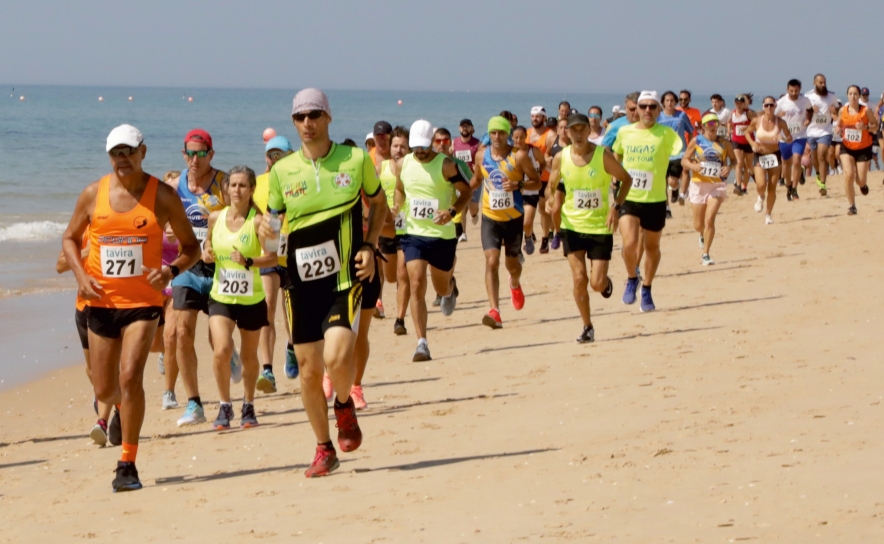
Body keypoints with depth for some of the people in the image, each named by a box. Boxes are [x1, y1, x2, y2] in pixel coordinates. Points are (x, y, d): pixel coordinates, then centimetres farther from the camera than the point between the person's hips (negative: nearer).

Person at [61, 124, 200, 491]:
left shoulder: (162, 196, -2)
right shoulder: (93, 195, 2)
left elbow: (191, 246, 5)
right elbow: (70, 238, 14)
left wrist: (172, 270, -16)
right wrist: (81, 275, -4)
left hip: (143, 302, -3)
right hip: (101, 303, 3)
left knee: (130, 377, -19)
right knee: (104, 390, 10)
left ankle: (127, 465, -10)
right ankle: (122, 408, 50)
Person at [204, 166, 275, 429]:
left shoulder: (258, 220, -10)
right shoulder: (216, 218, 1)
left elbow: (272, 258, -18)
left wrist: (248, 261, -34)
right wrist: (208, 251, -2)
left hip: (251, 299, -1)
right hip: (221, 297, 1)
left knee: (249, 356, 12)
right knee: (222, 350, -17)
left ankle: (248, 407, 34)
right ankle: (225, 407, 1)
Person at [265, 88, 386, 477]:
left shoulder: (356, 160, -1)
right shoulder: (281, 171, 3)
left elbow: (378, 203, 14)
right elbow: (273, 218, 14)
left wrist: (369, 245, 0)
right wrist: (265, 230, -11)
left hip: (345, 276, -2)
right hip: (301, 281, 2)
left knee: (337, 357, -22)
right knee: (308, 370, 3)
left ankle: (345, 405, 13)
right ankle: (324, 450, 20)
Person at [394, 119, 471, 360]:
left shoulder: (446, 165, -11)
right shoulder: (403, 165, 1)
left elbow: (466, 191, -4)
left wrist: (452, 212, -21)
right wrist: (397, 207, -2)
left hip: (442, 235, -2)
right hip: (413, 234, 2)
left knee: (441, 287, 14)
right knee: (416, 286, -13)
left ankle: (450, 288, 55)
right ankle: (422, 343, -13)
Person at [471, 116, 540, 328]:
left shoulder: (519, 156, -10)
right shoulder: (482, 156, 0)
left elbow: (537, 182, -7)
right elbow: (476, 181, 17)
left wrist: (518, 185, -25)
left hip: (513, 217, -1)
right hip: (490, 217, 1)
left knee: (512, 263, 15)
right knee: (491, 261, -16)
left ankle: (515, 285, 53)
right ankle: (494, 312, -22)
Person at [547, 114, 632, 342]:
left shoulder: (603, 155, -12)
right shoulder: (561, 158, -4)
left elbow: (626, 179, -1)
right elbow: (554, 186, 9)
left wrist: (616, 207, -14)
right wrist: (554, 204, -13)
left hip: (600, 226, -2)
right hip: (572, 226, 2)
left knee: (597, 284, -6)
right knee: (579, 279, -6)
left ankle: (606, 281, 33)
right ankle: (587, 327, 11)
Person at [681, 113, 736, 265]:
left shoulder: (723, 142, 2)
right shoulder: (696, 141, -1)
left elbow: (734, 159, 12)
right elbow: (684, 160, 3)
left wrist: (729, 167, -10)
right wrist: (693, 166, -19)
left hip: (717, 184, -1)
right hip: (699, 184, 1)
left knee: (709, 220, -15)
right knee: (698, 225, 9)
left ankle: (705, 255, -7)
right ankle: (703, 235, 47)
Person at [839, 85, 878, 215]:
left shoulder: (866, 110, -13)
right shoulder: (843, 110, -4)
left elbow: (876, 126, -7)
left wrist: (865, 127, -26)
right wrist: (839, 130, -10)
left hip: (863, 149, -1)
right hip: (847, 147, 1)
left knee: (860, 180, -1)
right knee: (849, 175, -17)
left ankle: (863, 183, 41)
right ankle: (852, 206, -5)